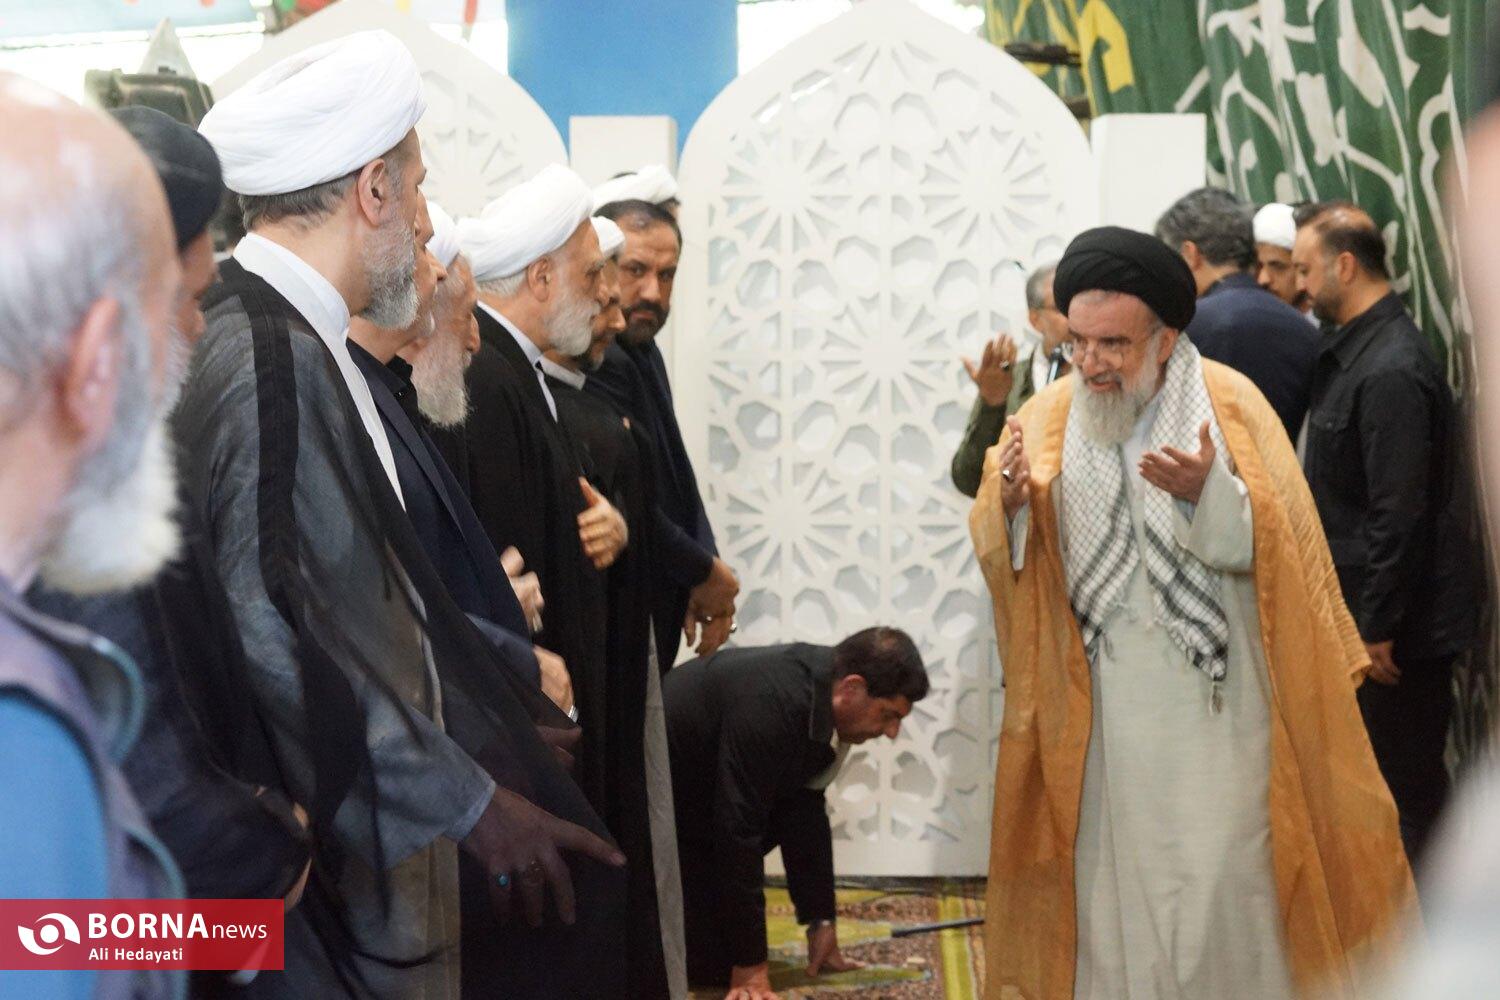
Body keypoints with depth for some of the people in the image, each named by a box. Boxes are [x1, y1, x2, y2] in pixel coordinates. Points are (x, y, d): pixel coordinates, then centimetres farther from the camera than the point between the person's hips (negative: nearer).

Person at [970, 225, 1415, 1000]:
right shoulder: (1047, 419, 2)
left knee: (1219, 871, -2)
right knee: (1114, 870, 2)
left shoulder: (1230, 405, -4)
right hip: (1104, 709, 2)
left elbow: (1271, 546, -10)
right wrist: (1009, 504, -23)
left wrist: (1208, 495, -27)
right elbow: (1003, 555, -2)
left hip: (1216, 698, -2)